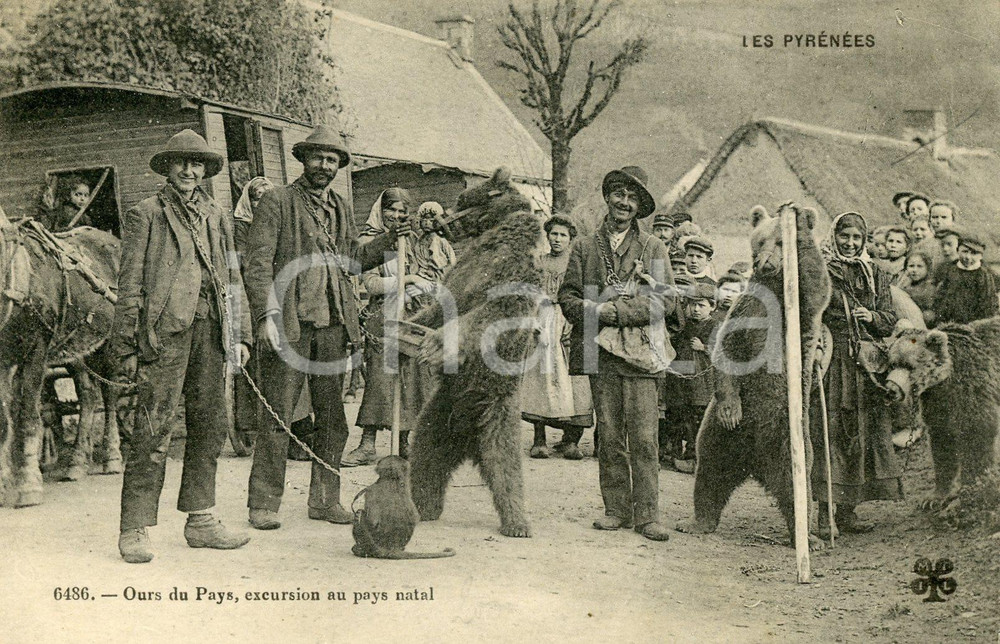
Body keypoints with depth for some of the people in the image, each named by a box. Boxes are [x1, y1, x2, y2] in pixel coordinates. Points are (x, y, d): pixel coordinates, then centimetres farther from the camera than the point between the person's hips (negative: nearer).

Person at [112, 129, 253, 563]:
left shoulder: (216, 218, 20)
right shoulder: (146, 214, 6)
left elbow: (233, 279, 20)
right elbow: (130, 280, 1)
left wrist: (240, 333, 13)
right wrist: (129, 335, -7)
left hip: (210, 330, 6)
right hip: (165, 328, -6)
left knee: (209, 426, 8)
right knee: (153, 429, -8)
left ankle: (200, 520, 18)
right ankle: (135, 528, -3)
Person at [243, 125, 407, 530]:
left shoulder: (342, 209, 19)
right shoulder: (277, 203, 0)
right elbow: (258, 263, -6)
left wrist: (388, 241, 9)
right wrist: (267, 315, -16)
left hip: (333, 325, 6)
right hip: (289, 323, -6)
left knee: (332, 417, 8)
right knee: (278, 416, -3)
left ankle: (325, 500, 19)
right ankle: (263, 504, 6)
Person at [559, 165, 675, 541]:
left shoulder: (654, 248, 10)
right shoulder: (584, 247, 15)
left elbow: (664, 302, 0)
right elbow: (568, 297, 11)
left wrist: (613, 311, -10)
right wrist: (592, 312, -10)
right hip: (599, 354, 2)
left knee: (643, 438, -6)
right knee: (609, 437, 3)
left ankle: (647, 515, -2)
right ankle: (616, 509, 12)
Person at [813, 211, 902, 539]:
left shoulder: (875, 275, 15)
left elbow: (891, 320, 14)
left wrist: (872, 317, -5)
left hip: (866, 364, 5)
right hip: (831, 361, -5)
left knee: (862, 434, 4)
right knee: (828, 433, -9)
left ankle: (847, 511, 13)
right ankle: (824, 512, -5)